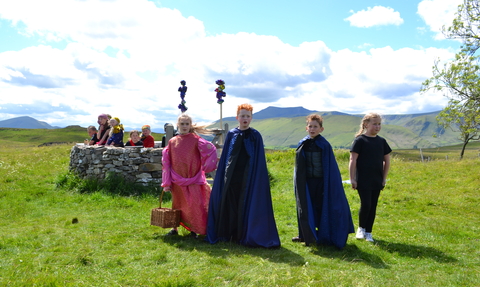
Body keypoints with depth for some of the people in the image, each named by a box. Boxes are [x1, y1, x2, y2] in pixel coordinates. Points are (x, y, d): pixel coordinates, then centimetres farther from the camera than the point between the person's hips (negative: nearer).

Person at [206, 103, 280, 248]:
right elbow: (225, 157, 8)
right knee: (231, 204, 6)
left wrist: (257, 179, -6)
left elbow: (259, 160, 0)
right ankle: (231, 234, 18)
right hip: (231, 176, 2)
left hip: (248, 176, -2)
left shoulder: (255, 136, 0)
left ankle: (244, 235, 11)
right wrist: (223, 176, 4)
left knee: (246, 205, 1)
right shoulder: (231, 134, 7)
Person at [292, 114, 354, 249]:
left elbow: (330, 167, -5)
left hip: (321, 182, -3)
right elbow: (299, 167, 6)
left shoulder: (325, 145, -6)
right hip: (306, 182, 3)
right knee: (305, 208, 7)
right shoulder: (302, 144, 2)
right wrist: (298, 184, 3)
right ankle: (305, 235, 21)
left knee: (322, 208, 6)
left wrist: (328, 185, -8)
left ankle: (323, 236, 20)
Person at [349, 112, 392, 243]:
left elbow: (387, 160, 14)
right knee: (365, 205, -8)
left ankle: (368, 232, 20)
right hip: (363, 181, -5)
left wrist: (384, 178, 8)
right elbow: (353, 160, -9)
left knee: (373, 207, 8)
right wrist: (352, 178, -11)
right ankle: (361, 228, 16)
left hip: (377, 181, 5)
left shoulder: (381, 141, 7)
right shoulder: (360, 140, -8)